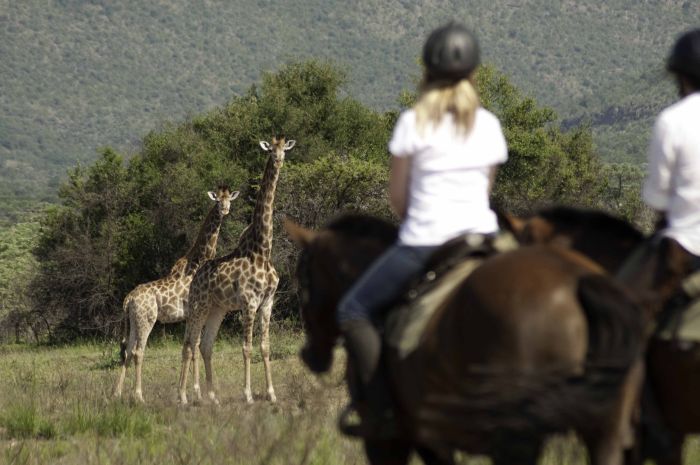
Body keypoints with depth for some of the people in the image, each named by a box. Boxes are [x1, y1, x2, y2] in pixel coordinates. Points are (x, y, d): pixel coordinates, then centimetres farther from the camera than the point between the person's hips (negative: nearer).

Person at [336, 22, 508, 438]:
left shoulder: (414, 122, -4)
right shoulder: (488, 125, 7)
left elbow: (397, 196, 2)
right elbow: (486, 187, 14)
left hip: (424, 242, -4)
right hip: (480, 234, 4)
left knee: (354, 311, 8)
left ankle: (381, 407, -6)